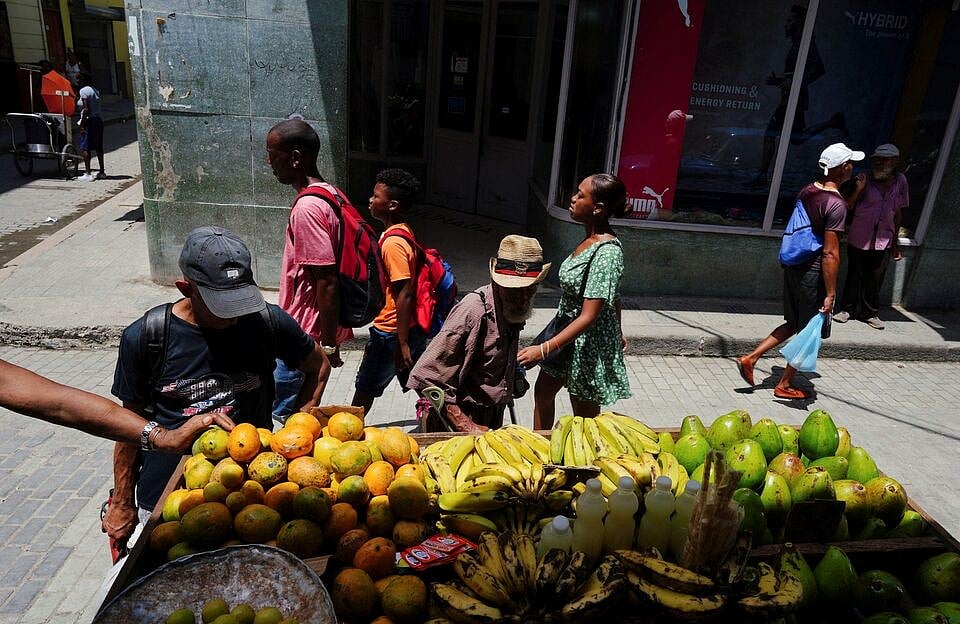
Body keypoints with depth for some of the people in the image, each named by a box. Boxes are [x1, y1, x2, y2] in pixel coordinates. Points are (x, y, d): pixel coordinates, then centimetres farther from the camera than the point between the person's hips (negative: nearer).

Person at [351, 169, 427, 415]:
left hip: (391, 331, -9)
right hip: (413, 327, 9)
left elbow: (404, 295, -24)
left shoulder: (393, 242, -22)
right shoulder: (403, 231, 7)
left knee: (366, 387, 11)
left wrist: (402, 344, -22)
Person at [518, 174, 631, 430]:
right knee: (543, 391, 24)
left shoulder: (606, 252, -28)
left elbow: (589, 317, -29)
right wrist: (616, 332, 24)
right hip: (567, 329, 10)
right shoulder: (591, 239, 0)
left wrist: (543, 350, -31)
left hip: (588, 342, -10)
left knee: (585, 415, 9)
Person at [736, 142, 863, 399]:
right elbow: (830, 254, -21)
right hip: (813, 274, -8)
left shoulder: (807, 191, 4)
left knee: (793, 323, 22)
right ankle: (785, 385, 20)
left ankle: (750, 358, 15)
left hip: (793, 266, 8)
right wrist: (830, 293, -17)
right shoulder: (836, 204, -20)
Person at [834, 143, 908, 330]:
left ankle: (870, 313, 22)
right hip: (859, 238, -2)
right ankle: (847, 309, 22)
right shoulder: (866, 180, -7)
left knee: (875, 279, 8)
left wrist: (895, 242, 12)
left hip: (883, 242, 2)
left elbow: (897, 213, 10)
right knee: (854, 275, 8)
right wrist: (857, 190, -24)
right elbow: (848, 207, -7)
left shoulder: (900, 181, 2)